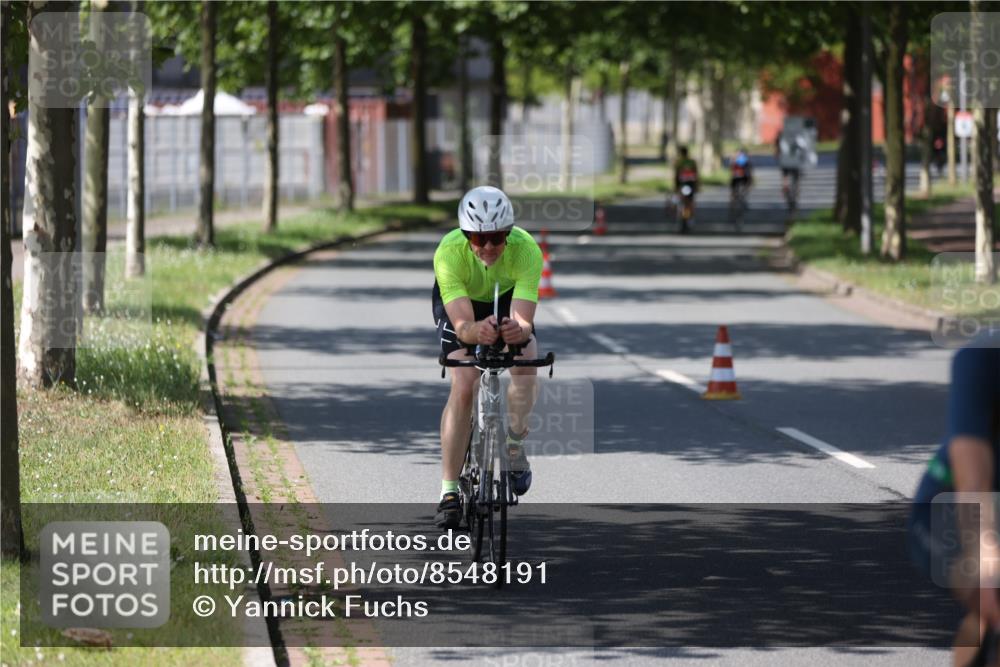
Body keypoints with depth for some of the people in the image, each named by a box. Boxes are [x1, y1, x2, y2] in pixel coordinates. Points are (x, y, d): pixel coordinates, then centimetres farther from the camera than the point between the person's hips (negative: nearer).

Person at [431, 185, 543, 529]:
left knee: (526, 361, -26)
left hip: (507, 297, 1)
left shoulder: (526, 250, -37)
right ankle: (449, 491, -12)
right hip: (458, 301, -1)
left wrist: (518, 330, -66)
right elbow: (461, 323, -43)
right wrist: (475, 332, -66)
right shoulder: (449, 252, -38)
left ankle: (514, 450, -2)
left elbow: (524, 320, -43)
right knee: (463, 386, -19)